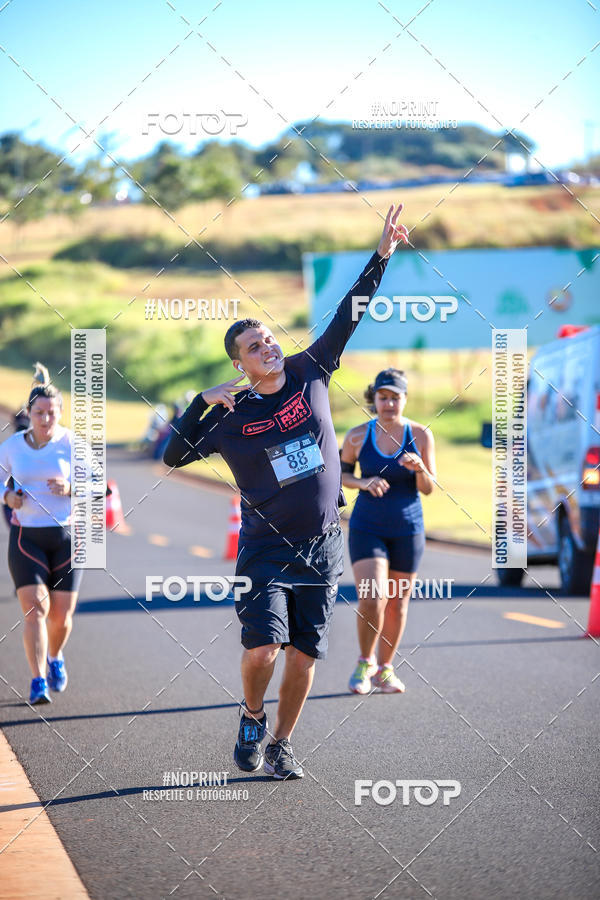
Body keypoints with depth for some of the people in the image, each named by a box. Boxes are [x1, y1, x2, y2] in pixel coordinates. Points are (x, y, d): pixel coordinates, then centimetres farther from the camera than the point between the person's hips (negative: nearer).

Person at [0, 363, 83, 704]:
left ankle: (55, 657, 36)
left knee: (62, 615, 3)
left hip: (67, 537, 0)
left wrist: (70, 490, -23)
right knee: (36, 608, -15)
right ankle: (38, 682, -14)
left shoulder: (72, 443, -5)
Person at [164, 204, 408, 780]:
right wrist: (203, 402, -13)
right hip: (266, 549, -3)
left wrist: (380, 257, -4)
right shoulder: (233, 415, -4)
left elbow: (347, 317, 2)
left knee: (304, 654, 4)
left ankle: (281, 744, 20)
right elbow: (174, 455, -3)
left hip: (323, 548, 3)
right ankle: (252, 718, 14)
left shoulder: (310, 373, 2)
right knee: (262, 648, -16)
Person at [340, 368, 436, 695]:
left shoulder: (420, 435, -6)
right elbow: (341, 473, 10)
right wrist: (364, 483, -11)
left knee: (397, 604, 8)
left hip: (407, 530, 1)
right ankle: (365, 662, 9)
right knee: (371, 599, -16)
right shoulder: (357, 436, -5)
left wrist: (419, 469, -24)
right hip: (367, 529, -1)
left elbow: (428, 489, -2)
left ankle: (384, 670, 26)